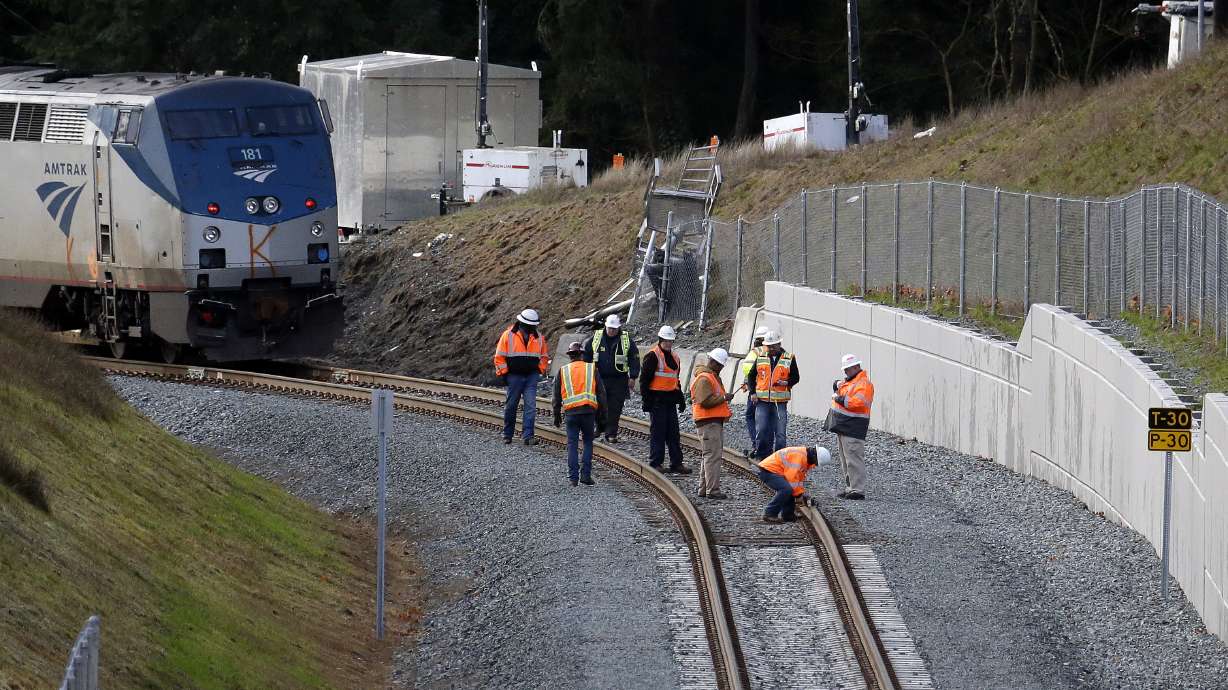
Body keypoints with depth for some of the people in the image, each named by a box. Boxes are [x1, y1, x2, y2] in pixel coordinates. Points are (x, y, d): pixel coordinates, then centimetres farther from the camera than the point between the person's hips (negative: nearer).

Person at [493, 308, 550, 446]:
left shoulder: (538, 338, 7)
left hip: (531, 376, 2)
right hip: (514, 376, -2)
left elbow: (544, 356, 20)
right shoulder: (508, 335, -5)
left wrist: (540, 371, 9)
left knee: (531, 406, -9)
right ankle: (507, 434, 21)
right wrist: (503, 373, -5)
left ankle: (528, 436, -12)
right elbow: (499, 357, -2)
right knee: (511, 406, 7)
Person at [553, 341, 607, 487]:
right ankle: (586, 475, 5)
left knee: (572, 444, 7)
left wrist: (557, 416, 23)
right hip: (589, 410, 0)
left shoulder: (563, 371, 11)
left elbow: (557, 396, 13)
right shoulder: (592, 369, 10)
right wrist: (601, 418, 15)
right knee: (588, 442, 13)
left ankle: (573, 477, 2)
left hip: (571, 412, 0)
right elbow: (601, 394, 10)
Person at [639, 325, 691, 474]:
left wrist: (681, 399, 23)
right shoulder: (652, 356, -8)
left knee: (673, 433, 8)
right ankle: (655, 463, 2)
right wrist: (646, 399, -15)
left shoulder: (674, 357, 16)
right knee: (657, 432, -3)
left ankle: (676, 463, 12)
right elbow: (644, 379, -11)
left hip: (670, 399, 8)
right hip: (657, 399, -8)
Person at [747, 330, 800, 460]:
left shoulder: (789, 358, 1)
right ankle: (762, 456, 10)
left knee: (780, 433, 2)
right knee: (761, 430, -2)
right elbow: (751, 376, 16)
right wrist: (752, 392, 4)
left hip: (780, 402, -1)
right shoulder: (760, 357, 8)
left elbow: (796, 377, 6)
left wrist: (787, 383, -14)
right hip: (762, 401, 1)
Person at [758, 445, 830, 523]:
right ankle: (769, 514, -20)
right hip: (768, 471, -11)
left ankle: (787, 515, 14)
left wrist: (802, 493, 12)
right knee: (786, 489, -26)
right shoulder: (798, 456, -23)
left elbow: (800, 478, 19)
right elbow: (792, 478, -24)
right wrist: (798, 495, -15)